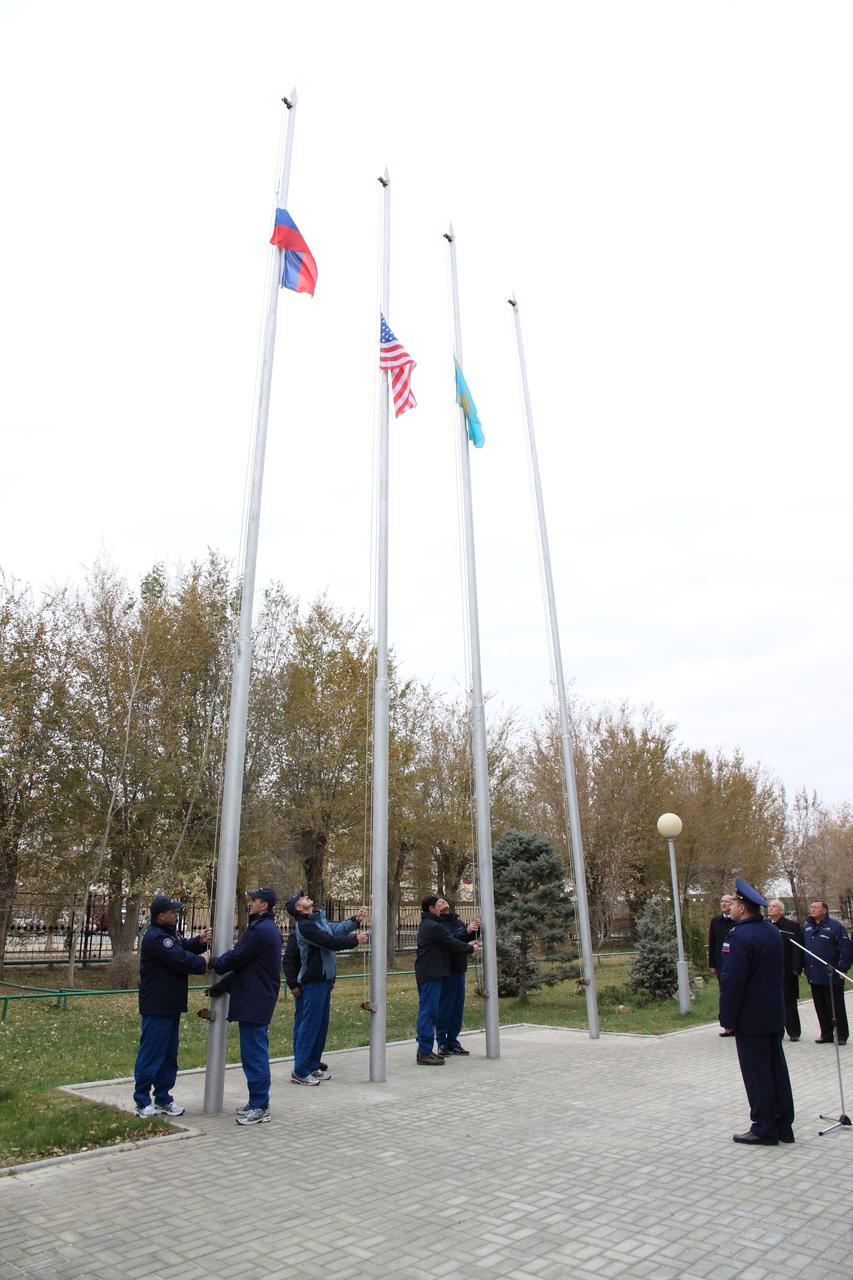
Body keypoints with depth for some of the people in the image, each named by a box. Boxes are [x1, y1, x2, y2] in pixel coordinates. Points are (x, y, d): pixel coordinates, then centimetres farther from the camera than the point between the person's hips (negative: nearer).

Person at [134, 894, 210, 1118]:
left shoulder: (169, 933, 13)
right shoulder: (155, 937, -21)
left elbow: (184, 947, 13)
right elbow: (181, 960, -24)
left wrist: (199, 941, -8)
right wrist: (202, 962, -7)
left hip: (171, 1006, 10)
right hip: (157, 1007, -10)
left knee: (169, 1054, 15)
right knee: (151, 1054, -1)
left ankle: (163, 1097, 23)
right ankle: (142, 1101, 9)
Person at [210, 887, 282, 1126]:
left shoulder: (258, 931, -19)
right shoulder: (271, 929, 15)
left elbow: (236, 959, -17)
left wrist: (215, 963, 4)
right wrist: (224, 985, 16)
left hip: (253, 1002, -11)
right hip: (262, 1000, 11)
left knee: (254, 1054, -3)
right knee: (257, 1052, 17)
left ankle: (259, 1108, 4)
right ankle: (258, 1103, 26)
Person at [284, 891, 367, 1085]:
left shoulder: (318, 918, 10)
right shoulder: (305, 926, -20)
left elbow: (337, 928, 11)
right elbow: (330, 942, -22)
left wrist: (356, 920, -3)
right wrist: (355, 940, -11)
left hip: (323, 979, 9)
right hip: (314, 981, -9)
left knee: (321, 1024, 14)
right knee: (310, 1024, -5)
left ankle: (313, 1066, 24)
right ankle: (300, 1072, 1)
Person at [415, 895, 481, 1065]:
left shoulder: (426, 925, 17)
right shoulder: (434, 927, -16)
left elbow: (450, 942, 20)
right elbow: (453, 945, -12)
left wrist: (467, 945, 16)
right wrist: (471, 949, 4)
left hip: (425, 974, 10)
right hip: (431, 975, -10)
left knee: (427, 1012, 14)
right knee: (429, 1012, -7)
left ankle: (424, 1050, 20)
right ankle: (424, 1053, -4)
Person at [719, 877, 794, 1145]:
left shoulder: (740, 936, -22)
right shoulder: (773, 932, 6)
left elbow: (732, 982, -22)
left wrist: (728, 1019, -14)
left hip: (751, 1019, -9)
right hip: (775, 1015, 9)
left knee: (757, 1073, 2)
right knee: (776, 1068, 15)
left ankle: (765, 1129, 10)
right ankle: (783, 1126, 23)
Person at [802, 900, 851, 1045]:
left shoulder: (835, 926, -8)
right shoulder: (806, 927, 10)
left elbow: (846, 949, -10)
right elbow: (801, 947, 18)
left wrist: (842, 968, -13)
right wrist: (803, 965, 11)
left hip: (831, 977, -6)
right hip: (814, 976, 6)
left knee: (836, 1008, 3)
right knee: (821, 1008, 12)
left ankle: (842, 1035, 15)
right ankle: (826, 1034, 22)